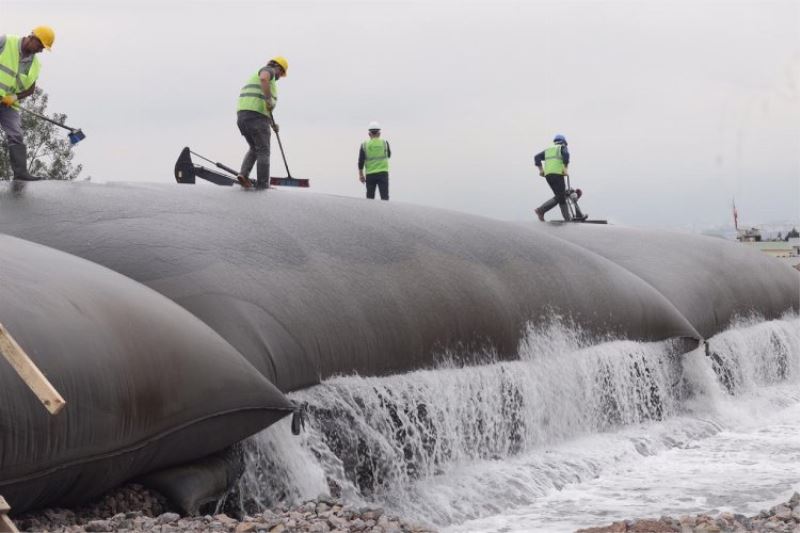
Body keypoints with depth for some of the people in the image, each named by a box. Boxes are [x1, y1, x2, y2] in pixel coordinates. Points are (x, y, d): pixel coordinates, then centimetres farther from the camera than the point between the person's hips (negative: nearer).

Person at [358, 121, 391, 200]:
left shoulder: (364, 145, 0)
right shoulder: (385, 143, 1)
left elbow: (361, 161, 0)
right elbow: (388, 155, 18)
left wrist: (361, 175, 7)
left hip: (370, 174, 1)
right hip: (383, 173, -1)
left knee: (370, 197, 10)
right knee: (384, 196, -4)